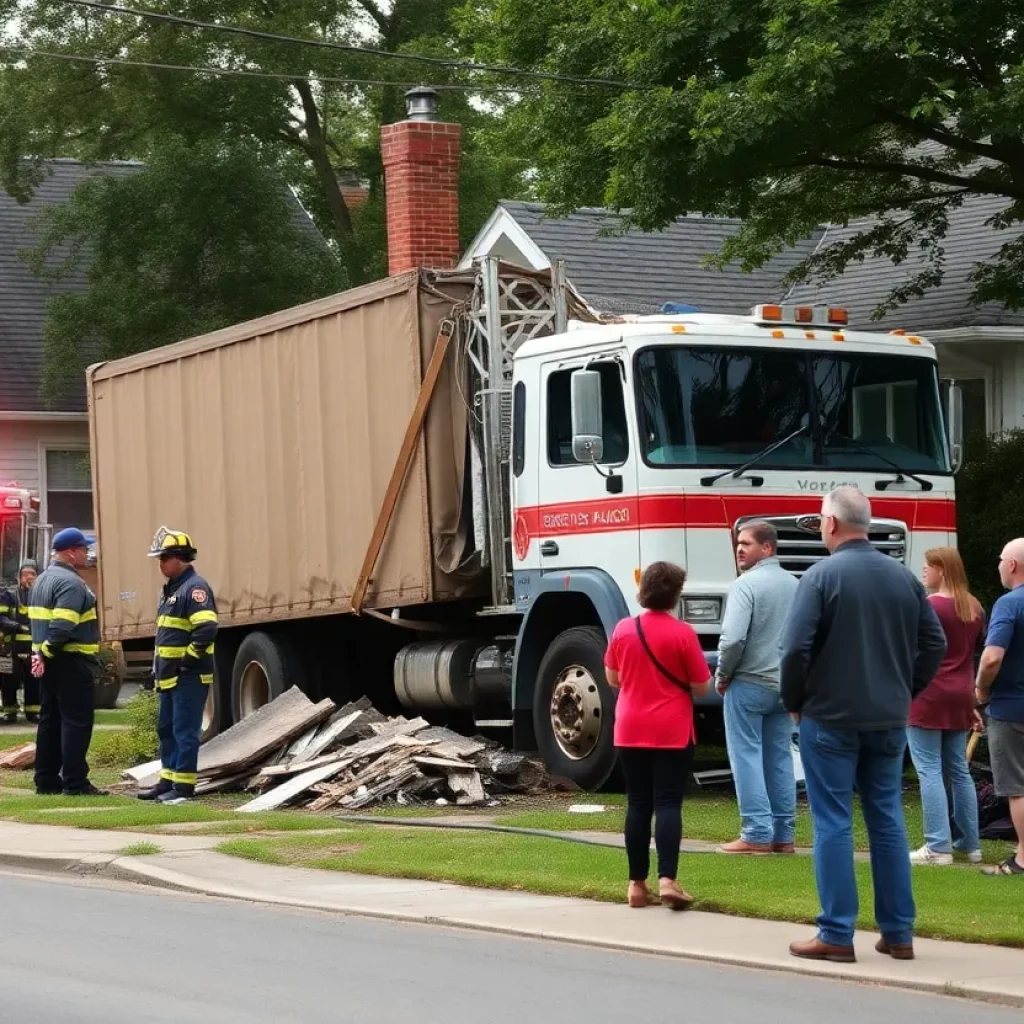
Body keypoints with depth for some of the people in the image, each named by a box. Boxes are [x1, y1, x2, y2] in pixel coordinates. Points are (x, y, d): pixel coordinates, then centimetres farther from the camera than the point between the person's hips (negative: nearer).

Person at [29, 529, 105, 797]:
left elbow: (37, 621, 12)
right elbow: (62, 627, -25)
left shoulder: (43, 579, 16)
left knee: (50, 720, 12)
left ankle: (46, 781, 14)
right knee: (76, 721, -6)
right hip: (72, 662, -10)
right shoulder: (71, 582, -16)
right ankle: (74, 783, -7)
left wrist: (41, 653, 2)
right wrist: (47, 653, -15)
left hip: (49, 662, 10)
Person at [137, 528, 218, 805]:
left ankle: (184, 785, -5)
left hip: (189, 676, -11)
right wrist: (158, 667, 22)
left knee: (185, 730, -8)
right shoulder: (171, 589, 18)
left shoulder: (195, 588, -14)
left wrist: (189, 658, -20)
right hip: (170, 676, 11)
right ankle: (168, 781, 23)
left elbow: (207, 628, -26)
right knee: (166, 728, 16)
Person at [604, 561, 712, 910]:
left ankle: (637, 883, 10)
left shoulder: (623, 629, 0)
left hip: (630, 731, 4)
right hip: (672, 733, -4)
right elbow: (701, 687, -6)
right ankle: (667, 879, -14)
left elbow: (613, 679, 12)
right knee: (668, 804, -3)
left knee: (638, 805, 8)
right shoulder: (682, 634, -11)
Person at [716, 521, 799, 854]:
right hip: (785, 686, 7)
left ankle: (757, 834, -7)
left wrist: (722, 675, -7)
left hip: (749, 683, -7)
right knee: (780, 759, 11)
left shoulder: (746, 584, -13)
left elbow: (733, 638, -21)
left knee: (747, 757, -3)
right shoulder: (794, 585, 10)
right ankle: (783, 834, 12)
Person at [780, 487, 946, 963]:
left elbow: (796, 648, -16)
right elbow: (934, 643, 8)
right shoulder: (904, 577, 5)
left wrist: (794, 702, -2)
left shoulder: (822, 575, -11)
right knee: (888, 820, 11)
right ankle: (898, 933, 13)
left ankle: (837, 935, -1)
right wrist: (904, 691, 15)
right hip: (889, 721, 5)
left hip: (831, 717, -5)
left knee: (833, 823, 0)